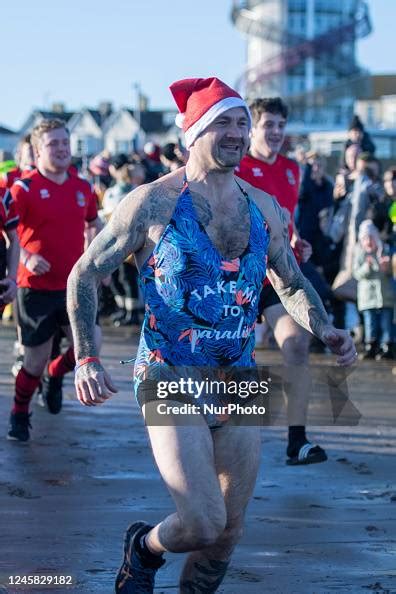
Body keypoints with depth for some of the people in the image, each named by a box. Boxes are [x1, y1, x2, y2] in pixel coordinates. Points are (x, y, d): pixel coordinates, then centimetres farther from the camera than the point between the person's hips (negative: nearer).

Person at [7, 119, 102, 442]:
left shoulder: (82, 188, 5)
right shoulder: (24, 188, -11)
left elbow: (94, 223, 23)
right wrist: (26, 258, -27)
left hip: (74, 285, 4)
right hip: (36, 288, -4)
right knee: (36, 360, 1)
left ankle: (56, 374, 28)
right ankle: (19, 415, 24)